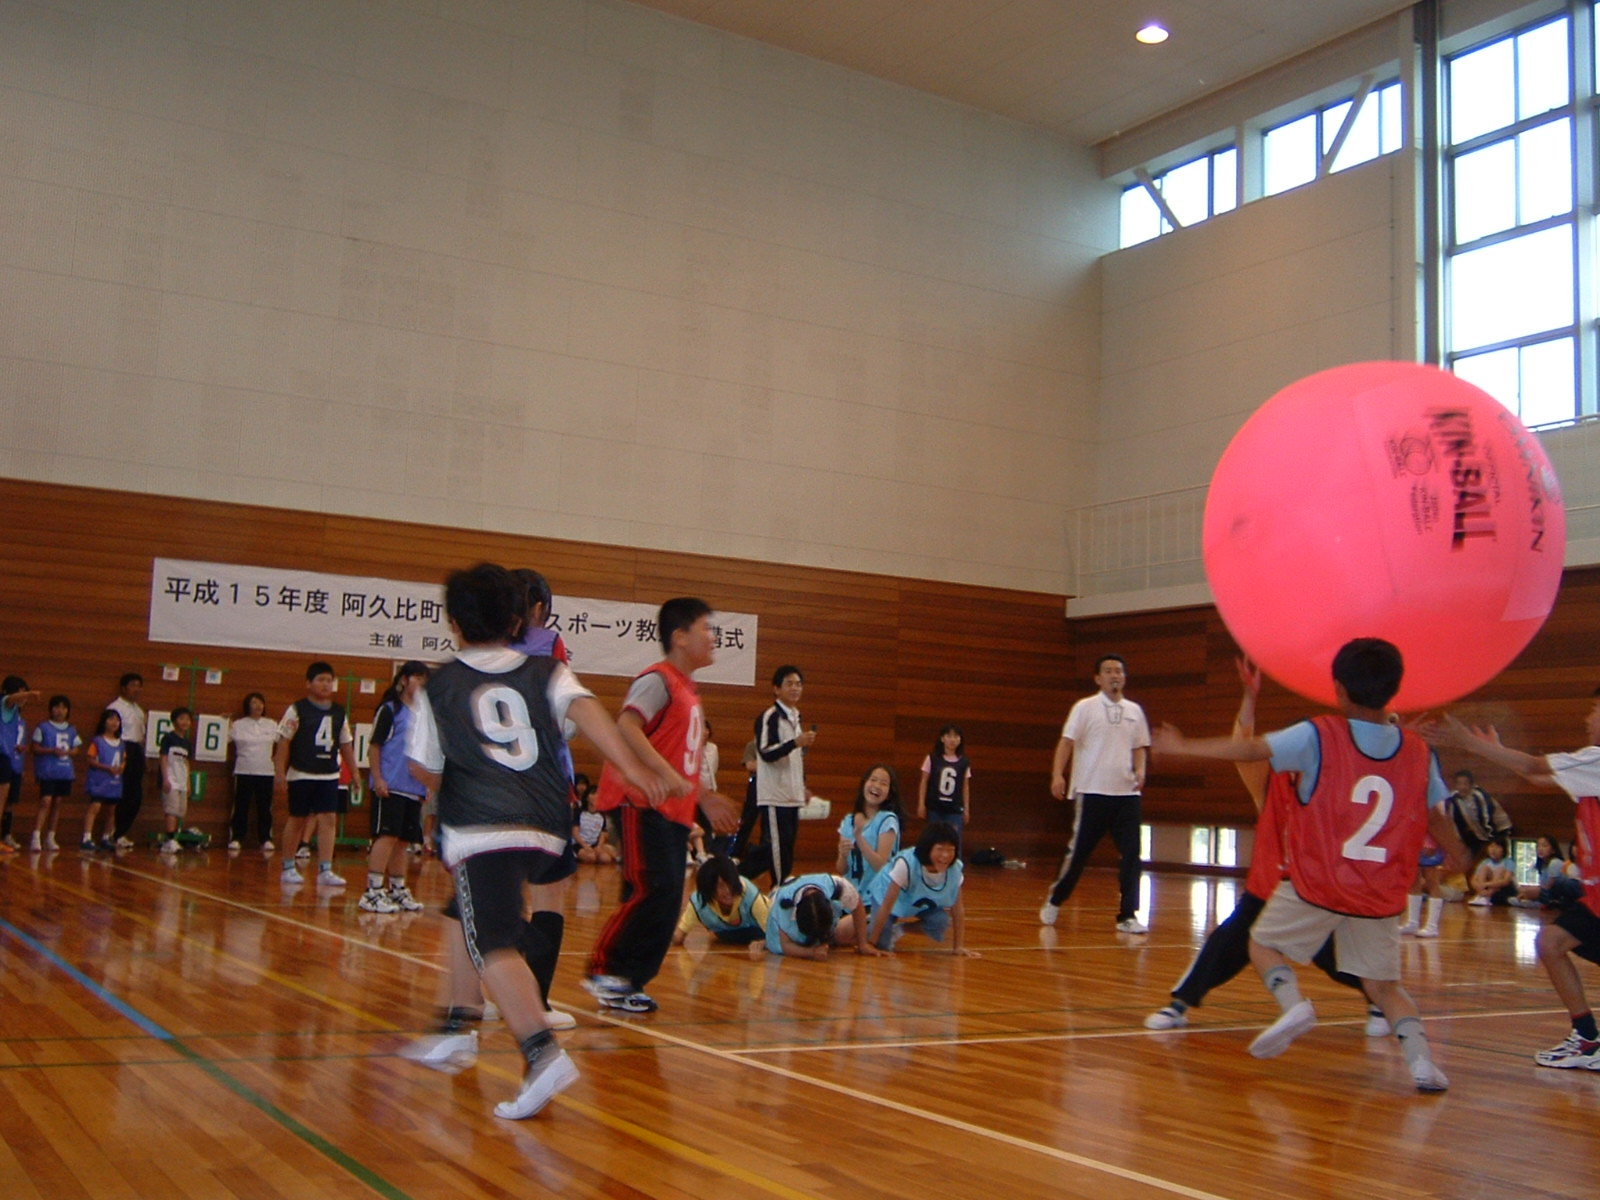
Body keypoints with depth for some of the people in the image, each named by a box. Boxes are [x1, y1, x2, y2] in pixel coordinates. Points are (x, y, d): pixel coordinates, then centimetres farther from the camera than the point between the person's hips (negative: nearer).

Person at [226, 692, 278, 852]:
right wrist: (225, 727, -14)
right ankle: (236, 838, 7)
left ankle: (266, 839, 8)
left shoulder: (272, 725, 10)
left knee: (265, 808, 3)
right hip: (243, 772, -2)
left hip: (266, 772, 2)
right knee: (241, 807, 0)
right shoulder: (238, 725, 3)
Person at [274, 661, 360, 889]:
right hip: (301, 774, -4)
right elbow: (284, 742, -6)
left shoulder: (339, 713, 8)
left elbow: (346, 745, 15)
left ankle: (325, 870, -5)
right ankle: (288, 868, 20)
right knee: (297, 820, 6)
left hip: (329, 776, 4)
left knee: (328, 819, -5)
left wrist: (354, 773, 13)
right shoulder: (297, 710, -5)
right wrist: (279, 773, -12)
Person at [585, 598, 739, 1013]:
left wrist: (705, 798, 28)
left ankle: (629, 983, 13)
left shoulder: (687, 689, 20)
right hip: (643, 804, -9)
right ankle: (604, 971, -4)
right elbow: (626, 726, -25)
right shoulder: (658, 679, -8)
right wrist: (665, 774, -32)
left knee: (668, 900, 7)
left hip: (673, 810, 9)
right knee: (653, 890, -15)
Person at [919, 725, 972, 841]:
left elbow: (965, 787, 9)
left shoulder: (964, 763, 3)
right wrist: (921, 804, 0)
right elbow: (924, 782, 3)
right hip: (934, 808, -1)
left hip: (955, 810, 1)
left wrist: (966, 809, 9)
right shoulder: (932, 759, -1)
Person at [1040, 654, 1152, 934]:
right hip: (1092, 792, -4)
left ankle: (1127, 916, 4)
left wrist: (1140, 771, -2)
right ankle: (1053, 902, 21)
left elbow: (1139, 747, 18)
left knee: (1131, 854, -2)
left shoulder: (1134, 711, 11)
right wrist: (1058, 774, -20)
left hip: (1127, 793, 4)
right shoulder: (1085, 707, -2)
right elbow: (1067, 742, -7)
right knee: (1078, 851, 2)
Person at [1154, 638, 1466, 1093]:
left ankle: (1294, 1004, -9)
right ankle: (1421, 1059, -3)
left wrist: (1184, 746, -2)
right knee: (1384, 984, 16)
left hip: (1317, 885, -3)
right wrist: (1463, 860, 31)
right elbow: (1439, 823, 11)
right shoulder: (1419, 754, 2)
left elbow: (1251, 750, -13)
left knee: (1263, 943, 16)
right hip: (1381, 898, 4)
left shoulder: (1317, 736, -10)